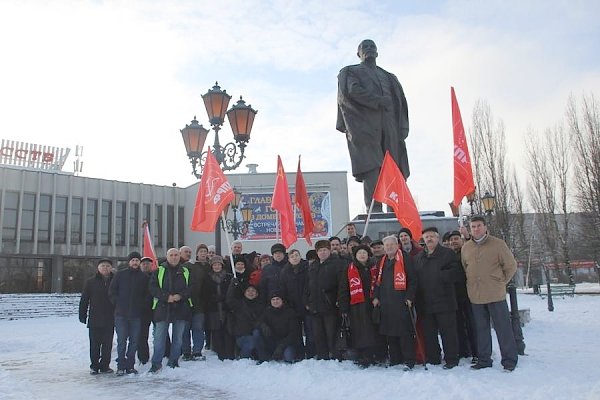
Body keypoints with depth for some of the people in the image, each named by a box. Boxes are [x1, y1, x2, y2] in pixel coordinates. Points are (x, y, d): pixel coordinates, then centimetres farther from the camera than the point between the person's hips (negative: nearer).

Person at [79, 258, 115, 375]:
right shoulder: (91, 282, 2)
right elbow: (84, 300, 2)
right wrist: (82, 315, -2)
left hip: (110, 320, 1)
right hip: (94, 320, -1)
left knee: (107, 344, 6)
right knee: (94, 345, 4)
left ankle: (105, 365, 17)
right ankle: (94, 366, 15)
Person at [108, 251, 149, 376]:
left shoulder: (144, 277, 7)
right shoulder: (120, 275, 5)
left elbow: (147, 295, 11)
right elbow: (112, 291, 7)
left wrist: (142, 306, 0)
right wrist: (117, 303, -2)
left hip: (137, 314, 1)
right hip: (121, 314, -1)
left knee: (134, 341, 4)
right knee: (121, 341, -3)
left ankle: (130, 365, 13)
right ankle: (121, 366, 5)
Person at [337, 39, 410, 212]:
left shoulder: (389, 77, 32)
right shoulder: (350, 72, 19)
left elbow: (400, 102, 19)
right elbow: (351, 91, -3)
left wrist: (403, 127, 2)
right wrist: (378, 101, -9)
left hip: (389, 126, 4)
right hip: (364, 124, -4)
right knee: (372, 166, -19)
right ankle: (374, 209, -26)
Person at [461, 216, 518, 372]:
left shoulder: (498, 244, -5)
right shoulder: (466, 248, 7)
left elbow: (511, 265, 1)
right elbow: (464, 269, 19)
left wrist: (501, 282, 1)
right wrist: (472, 285, 12)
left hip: (496, 295, -4)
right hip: (475, 297, 4)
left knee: (503, 328, 2)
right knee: (481, 329, 13)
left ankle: (509, 360, 13)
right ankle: (484, 359, 22)